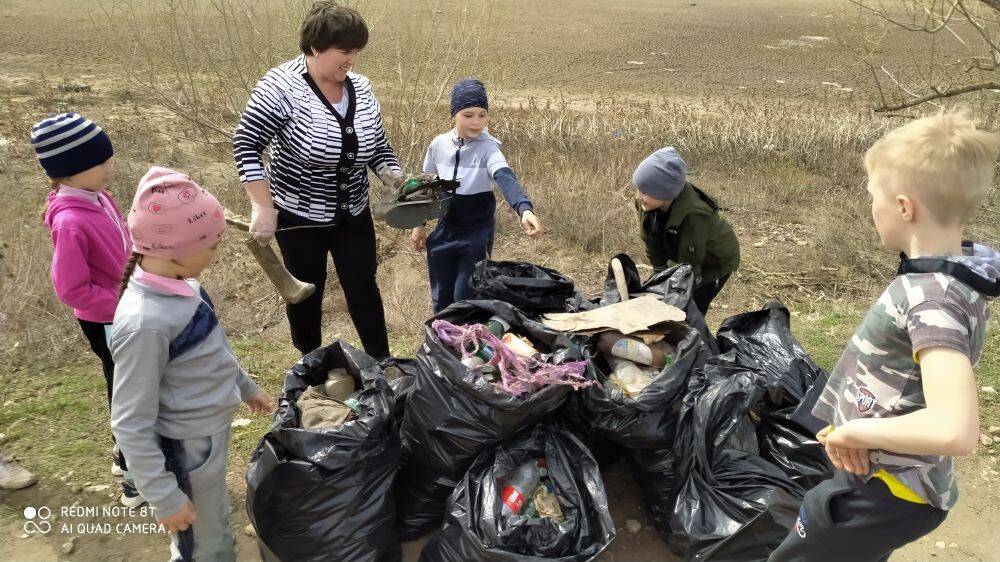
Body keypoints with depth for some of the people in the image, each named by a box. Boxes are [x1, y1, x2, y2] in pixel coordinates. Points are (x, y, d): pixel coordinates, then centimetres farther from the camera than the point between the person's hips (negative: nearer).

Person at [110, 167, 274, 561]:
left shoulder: (178, 283, -7)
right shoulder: (145, 324, -33)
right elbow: (131, 426, -25)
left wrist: (245, 386, 23)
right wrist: (164, 498, -19)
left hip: (212, 430, 8)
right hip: (188, 451, -8)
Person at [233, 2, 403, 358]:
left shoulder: (361, 88, -1)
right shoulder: (282, 86, -19)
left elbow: (378, 147, 7)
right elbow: (246, 144, -21)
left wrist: (397, 181, -11)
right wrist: (263, 208, -26)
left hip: (354, 214, 4)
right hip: (299, 215, -4)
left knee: (363, 288, 10)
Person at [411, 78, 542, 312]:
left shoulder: (488, 147, -16)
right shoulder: (439, 144, -4)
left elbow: (506, 178, -34)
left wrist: (524, 209, -52)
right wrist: (419, 224, 12)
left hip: (477, 232, -4)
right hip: (445, 229, 4)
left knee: (465, 298, 0)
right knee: (441, 298, 15)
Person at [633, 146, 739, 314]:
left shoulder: (694, 216, -42)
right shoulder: (644, 203, -23)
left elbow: (690, 264, -32)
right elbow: (651, 243, -9)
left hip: (717, 261, -6)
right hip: (686, 257, 6)